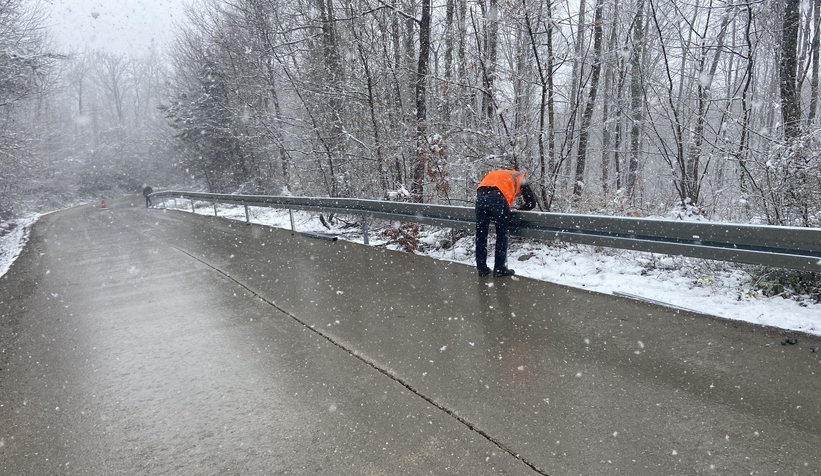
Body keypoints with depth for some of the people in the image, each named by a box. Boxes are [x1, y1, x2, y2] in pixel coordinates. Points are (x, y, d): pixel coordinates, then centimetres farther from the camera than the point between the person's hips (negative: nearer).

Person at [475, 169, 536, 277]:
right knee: (501, 235, 9)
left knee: (480, 234, 13)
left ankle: (482, 268, 18)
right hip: (498, 198, -4)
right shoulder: (520, 179, 28)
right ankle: (499, 269, 12)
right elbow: (531, 202, 25)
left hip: (481, 195, 4)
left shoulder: (498, 174, 40)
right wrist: (519, 210, 41)